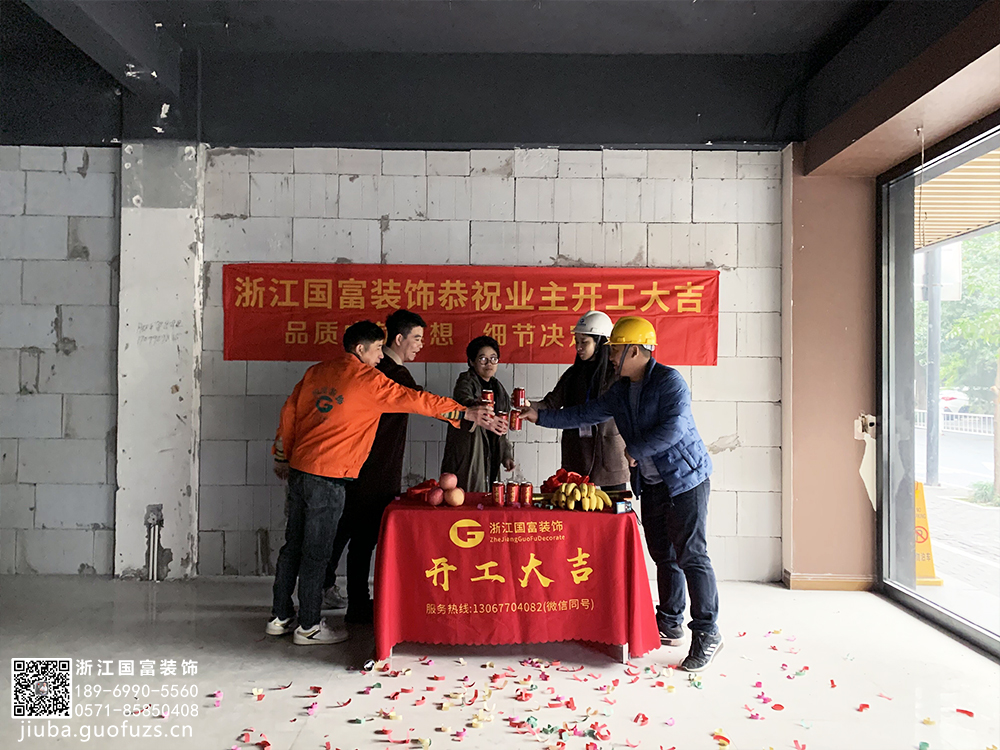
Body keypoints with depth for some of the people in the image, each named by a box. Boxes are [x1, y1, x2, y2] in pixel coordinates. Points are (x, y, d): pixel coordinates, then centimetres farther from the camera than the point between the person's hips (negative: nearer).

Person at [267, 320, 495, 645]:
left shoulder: (316, 372, 11)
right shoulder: (368, 379, -11)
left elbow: (290, 412, 15)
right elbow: (412, 399, -13)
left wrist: (282, 456, 25)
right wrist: (464, 413, -10)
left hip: (299, 469, 8)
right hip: (329, 475, -8)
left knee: (294, 544, 16)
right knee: (316, 551, 2)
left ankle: (280, 616, 27)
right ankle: (309, 626, 14)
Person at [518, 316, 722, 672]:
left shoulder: (669, 381, -15)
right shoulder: (621, 391, 10)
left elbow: (675, 426, -26)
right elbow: (585, 414, 14)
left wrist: (636, 450, -18)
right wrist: (541, 416, 11)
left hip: (685, 479, -8)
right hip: (651, 483, 8)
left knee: (691, 555, -7)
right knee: (663, 555, 13)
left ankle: (707, 633, 3)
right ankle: (670, 625, 25)